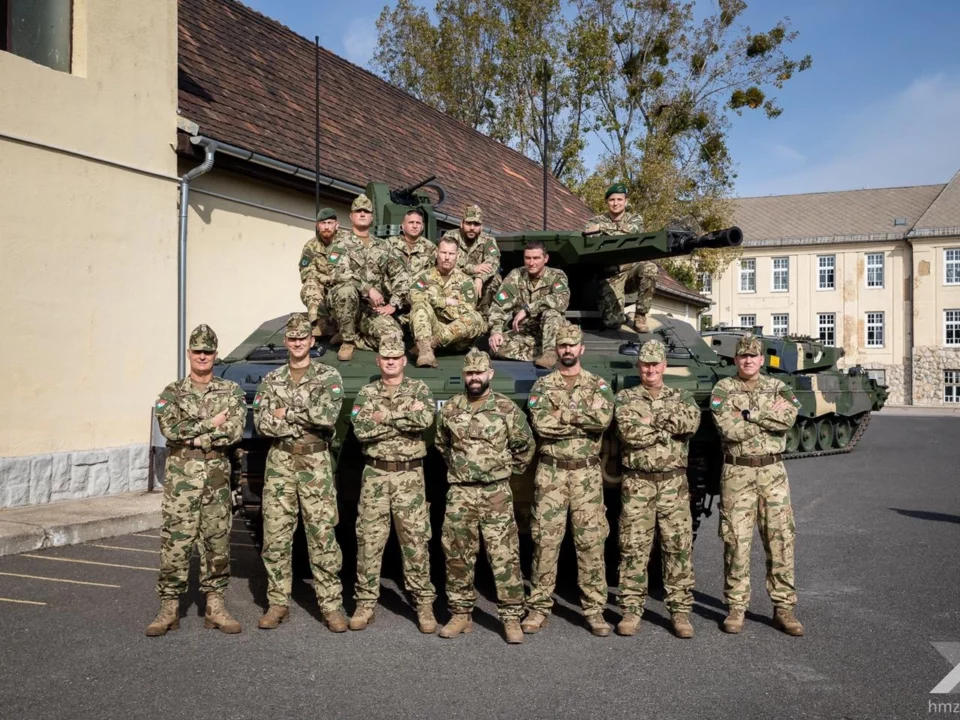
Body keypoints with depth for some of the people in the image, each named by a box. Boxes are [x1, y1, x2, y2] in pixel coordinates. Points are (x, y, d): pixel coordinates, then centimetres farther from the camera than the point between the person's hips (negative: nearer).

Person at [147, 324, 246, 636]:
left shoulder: (231, 391, 7)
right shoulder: (172, 393, 5)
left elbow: (235, 431, -8)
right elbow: (170, 429, -11)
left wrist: (192, 434, -11)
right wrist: (210, 425, -10)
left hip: (218, 476, 1)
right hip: (181, 477, -1)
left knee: (217, 541, 6)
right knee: (175, 543, -2)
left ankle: (215, 606, 15)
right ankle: (169, 608, 7)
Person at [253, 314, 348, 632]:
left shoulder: (328, 376, 1)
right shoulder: (271, 380, 11)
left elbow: (327, 415, -15)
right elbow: (261, 423, -1)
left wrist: (287, 412, -8)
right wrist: (305, 419, -11)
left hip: (315, 463, -3)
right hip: (280, 462, 3)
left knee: (322, 536, -2)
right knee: (275, 536, 5)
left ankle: (331, 605, 5)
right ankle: (277, 603, 17)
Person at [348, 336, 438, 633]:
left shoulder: (419, 388, 3)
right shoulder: (367, 393, 7)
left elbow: (425, 419, -18)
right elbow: (361, 430, -10)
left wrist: (385, 416, -13)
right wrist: (406, 417, -12)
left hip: (409, 475, -1)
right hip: (375, 475, 2)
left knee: (416, 541, 2)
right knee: (369, 541, 4)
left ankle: (424, 603, 12)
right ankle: (366, 603, 15)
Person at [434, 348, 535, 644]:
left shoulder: (507, 408, -3)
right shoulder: (450, 409, 5)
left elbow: (525, 446, 9)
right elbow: (442, 444, 23)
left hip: (496, 492, -3)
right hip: (460, 492, 3)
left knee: (505, 556, -3)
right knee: (457, 555, 7)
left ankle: (511, 618, 4)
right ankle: (461, 614, 19)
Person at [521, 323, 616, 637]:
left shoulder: (598, 384, 7)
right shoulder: (543, 385, 6)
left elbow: (605, 417, -13)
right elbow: (541, 423, -12)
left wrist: (564, 413, -13)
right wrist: (584, 420, -12)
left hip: (586, 473, 0)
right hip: (550, 472, 0)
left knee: (591, 542, 2)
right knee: (545, 540, 2)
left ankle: (594, 609, 12)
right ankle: (539, 607, 12)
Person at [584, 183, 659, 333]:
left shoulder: (635, 218, 9)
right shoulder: (596, 221, 8)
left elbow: (632, 229, -16)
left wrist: (603, 227, -18)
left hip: (632, 269, 1)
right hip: (610, 276, -1)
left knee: (650, 268, -34)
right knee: (612, 321, -18)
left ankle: (640, 317, -15)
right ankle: (619, 315, 24)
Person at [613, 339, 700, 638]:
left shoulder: (681, 397, 12)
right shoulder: (625, 398, 6)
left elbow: (691, 421, -12)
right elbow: (628, 432, -13)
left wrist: (653, 418, -13)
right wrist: (668, 427, -7)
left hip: (674, 482, 1)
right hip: (637, 482, -1)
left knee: (679, 547, 2)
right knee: (633, 548, 2)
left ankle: (680, 610, 11)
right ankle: (631, 610, 10)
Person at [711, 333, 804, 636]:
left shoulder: (778, 388, 8)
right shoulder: (723, 389, 1)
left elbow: (788, 418, -13)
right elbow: (729, 429, -15)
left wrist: (749, 413, -14)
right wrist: (769, 416, -9)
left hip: (772, 471, 2)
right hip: (737, 472, -2)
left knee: (780, 540, 3)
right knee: (736, 541, 1)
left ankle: (784, 608, 12)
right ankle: (736, 607, 12)